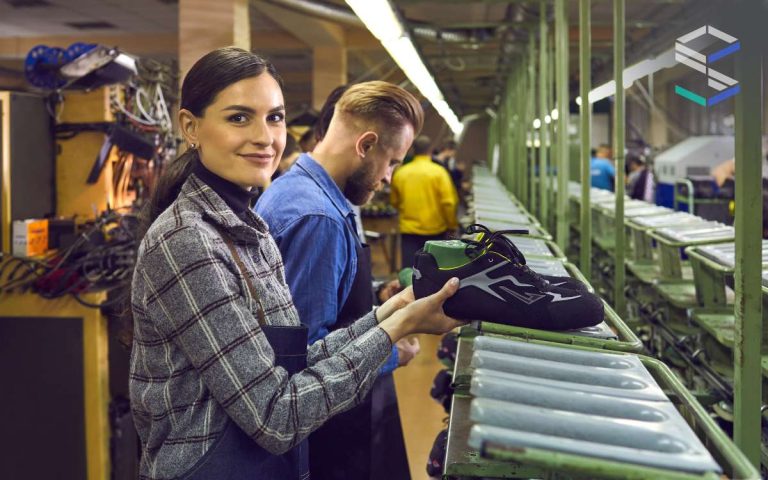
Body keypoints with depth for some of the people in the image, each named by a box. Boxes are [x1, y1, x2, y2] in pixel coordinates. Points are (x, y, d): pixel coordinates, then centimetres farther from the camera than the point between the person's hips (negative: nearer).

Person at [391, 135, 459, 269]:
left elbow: (394, 202, 12)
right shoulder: (438, 172, -8)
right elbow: (448, 202, -11)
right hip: (435, 228, -1)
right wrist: (452, 225, 1)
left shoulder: (400, 172, 0)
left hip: (409, 229, 1)